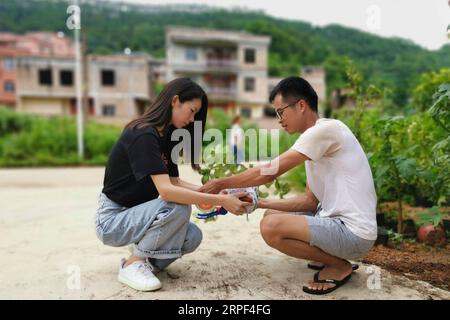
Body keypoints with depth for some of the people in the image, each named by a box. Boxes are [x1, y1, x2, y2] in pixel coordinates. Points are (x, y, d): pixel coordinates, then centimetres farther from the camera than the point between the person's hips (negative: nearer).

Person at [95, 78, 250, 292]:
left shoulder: (165, 137, 5)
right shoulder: (143, 135, -24)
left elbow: (175, 183, 3)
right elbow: (166, 190, -33)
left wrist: (211, 192, -10)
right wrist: (220, 200, -32)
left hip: (134, 215, 8)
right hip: (112, 219, -8)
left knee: (192, 237, -12)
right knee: (178, 207, -29)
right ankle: (133, 264, -10)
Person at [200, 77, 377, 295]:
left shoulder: (326, 129, -18)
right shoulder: (316, 139, 11)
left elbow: (271, 172, -20)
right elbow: (310, 201, 9)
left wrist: (221, 183, -9)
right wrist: (261, 203, 2)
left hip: (353, 232, -9)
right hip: (336, 219, 10)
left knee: (271, 227, -22)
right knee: (271, 216, 14)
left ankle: (338, 266, -2)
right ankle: (331, 255, 11)